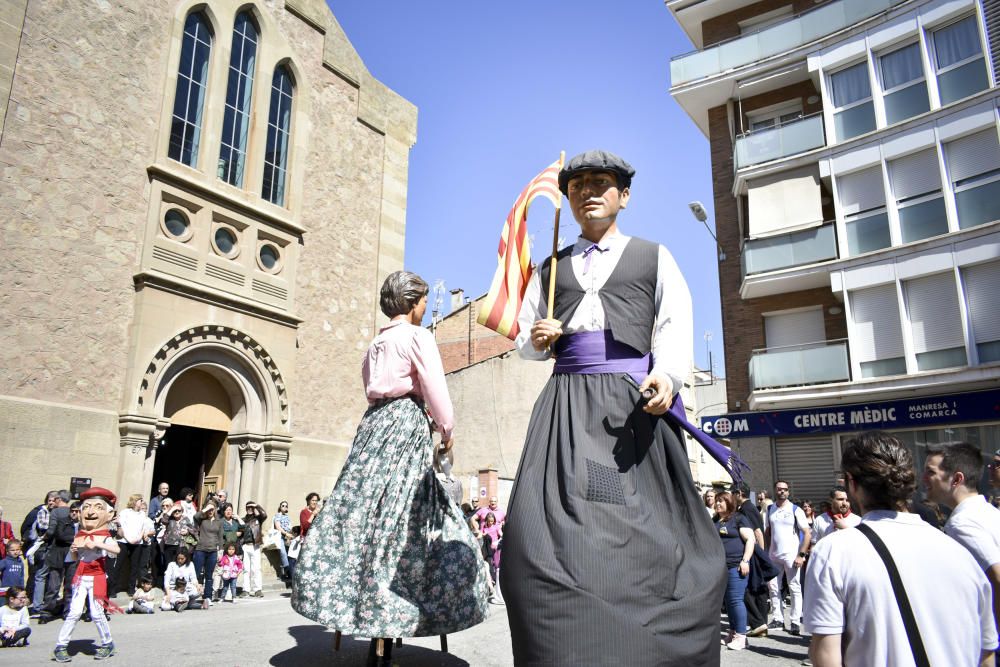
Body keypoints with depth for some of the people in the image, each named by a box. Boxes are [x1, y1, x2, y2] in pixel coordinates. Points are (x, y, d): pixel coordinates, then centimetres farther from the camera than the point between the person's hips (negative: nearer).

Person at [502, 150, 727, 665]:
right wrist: (536, 339, 1)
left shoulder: (654, 257, 16)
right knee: (550, 530, -12)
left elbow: (676, 327, 3)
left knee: (646, 533, -8)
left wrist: (666, 375, -18)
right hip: (568, 403, 3)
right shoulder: (551, 268, 24)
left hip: (634, 399, -2)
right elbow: (523, 337, 27)